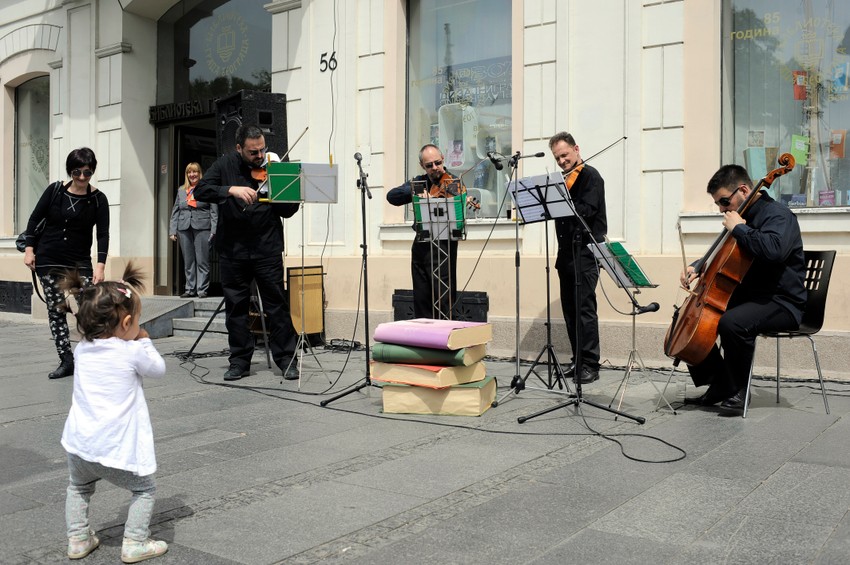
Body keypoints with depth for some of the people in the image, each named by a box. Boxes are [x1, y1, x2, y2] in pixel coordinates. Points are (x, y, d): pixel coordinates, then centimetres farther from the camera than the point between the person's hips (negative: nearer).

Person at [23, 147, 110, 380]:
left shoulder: (98, 199, -5)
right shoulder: (55, 191, -1)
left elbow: (103, 233, -10)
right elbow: (35, 219, 7)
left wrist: (100, 264, -20)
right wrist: (29, 249, 0)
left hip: (79, 262, -2)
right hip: (48, 260, 2)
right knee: (55, 309, 2)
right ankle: (66, 361, 8)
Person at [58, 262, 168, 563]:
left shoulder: (81, 350, 4)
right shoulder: (134, 352, -12)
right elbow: (158, 369, 5)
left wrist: (135, 341, 17)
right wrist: (144, 341, 14)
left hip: (79, 445, 5)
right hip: (118, 448, -5)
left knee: (78, 487, 31)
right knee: (144, 489, 16)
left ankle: (78, 539, 29)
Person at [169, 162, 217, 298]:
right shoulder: (181, 190, 17)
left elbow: (214, 210, 0)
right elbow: (175, 211, 17)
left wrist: (213, 230, -9)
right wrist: (173, 230, 8)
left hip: (202, 228, -4)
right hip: (184, 229, 4)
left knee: (202, 261, -3)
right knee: (188, 261, 6)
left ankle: (202, 289, 2)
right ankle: (190, 289, 12)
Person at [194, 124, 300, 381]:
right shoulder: (226, 165, 3)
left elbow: (288, 211, -1)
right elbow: (201, 191, -9)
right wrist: (231, 189, -23)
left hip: (267, 248, -1)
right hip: (233, 248, 2)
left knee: (277, 304, 1)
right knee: (236, 306, 8)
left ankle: (285, 359, 11)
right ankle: (240, 361, 19)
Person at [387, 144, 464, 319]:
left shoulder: (453, 184, -2)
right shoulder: (419, 182, 14)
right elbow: (392, 196, 0)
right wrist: (415, 191, -16)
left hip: (443, 246, -5)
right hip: (420, 245, 5)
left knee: (443, 301, -8)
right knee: (421, 301, 10)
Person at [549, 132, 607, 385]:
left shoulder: (590, 176, -5)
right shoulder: (565, 180, 19)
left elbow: (586, 209, -19)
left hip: (586, 250, -8)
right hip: (567, 251, 8)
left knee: (584, 307, -11)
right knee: (570, 308, 9)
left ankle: (590, 364, -7)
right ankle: (578, 361, 17)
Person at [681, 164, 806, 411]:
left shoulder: (778, 215, -13)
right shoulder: (746, 217, 15)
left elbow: (773, 250, -36)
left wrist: (739, 228, -23)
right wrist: (698, 268, 8)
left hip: (782, 303, -10)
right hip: (748, 297, 10)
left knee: (731, 322, -35)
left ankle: (738, 388, -14)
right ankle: (719, 383, 7)